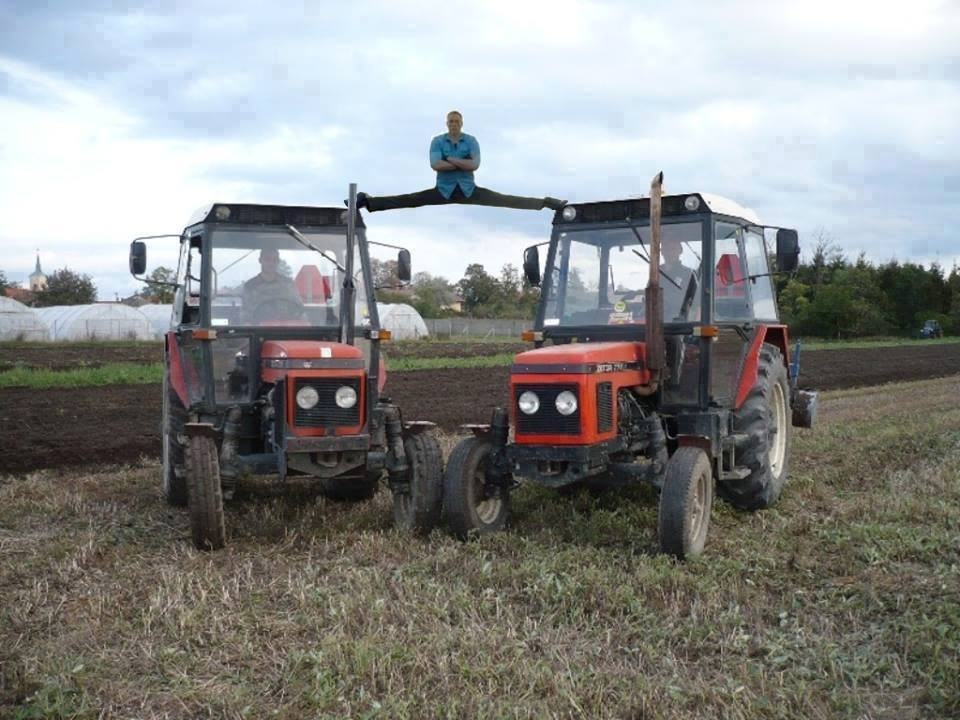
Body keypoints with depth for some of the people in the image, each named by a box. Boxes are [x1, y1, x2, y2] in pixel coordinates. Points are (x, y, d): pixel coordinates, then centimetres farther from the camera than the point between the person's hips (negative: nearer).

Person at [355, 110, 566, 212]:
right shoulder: (437, 141, -2)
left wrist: (451, 159, -14)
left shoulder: (471, 140, 0)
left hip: (468, 191, 0)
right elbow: (435, 164, -19)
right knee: (409, 200, -14)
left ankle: (545, 203, -9)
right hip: (443, 191, 0)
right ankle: (368, 202, -21)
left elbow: (475, 164, -14)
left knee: (505, 200, -8)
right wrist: (463, 163, -17)